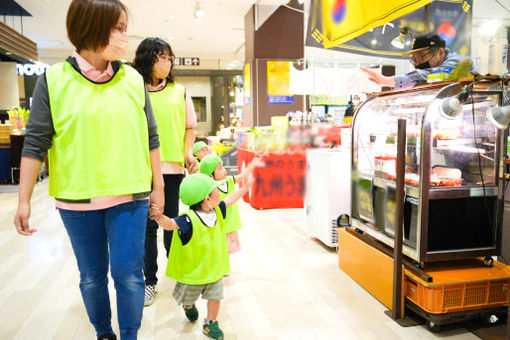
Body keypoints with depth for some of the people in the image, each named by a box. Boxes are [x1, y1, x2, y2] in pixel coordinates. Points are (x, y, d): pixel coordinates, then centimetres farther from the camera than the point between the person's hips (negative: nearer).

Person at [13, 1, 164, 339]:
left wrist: (158, 187, 7)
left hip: (129, 196, 1)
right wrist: (24, 200, -2)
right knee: (92, 277, 14)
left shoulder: (134, 79, 1)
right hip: (77, 200, 0)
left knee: (128, 274, 2)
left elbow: (151, 138, 5)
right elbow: (36, 142, -1)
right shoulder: (54, 80, -3)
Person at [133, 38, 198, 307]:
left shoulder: (179, 92, 10)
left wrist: (188, 153, -2)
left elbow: (190, 127, 13)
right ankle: (150, 281, 20)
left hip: (171, 166, 1)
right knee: (147, 226, 6)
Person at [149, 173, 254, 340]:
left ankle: (210, 323, 35)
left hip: (214, 268, 4)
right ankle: (189, 305, 57)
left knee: (215, 297, 11)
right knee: (188, 296, 21)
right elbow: (170, 224, -40)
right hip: (192, 270, -4)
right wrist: (160, 217, -61)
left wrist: (245, 187, 14)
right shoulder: (189, 219, -30)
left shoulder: (217, 210, -8)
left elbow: (230, 199, 8)